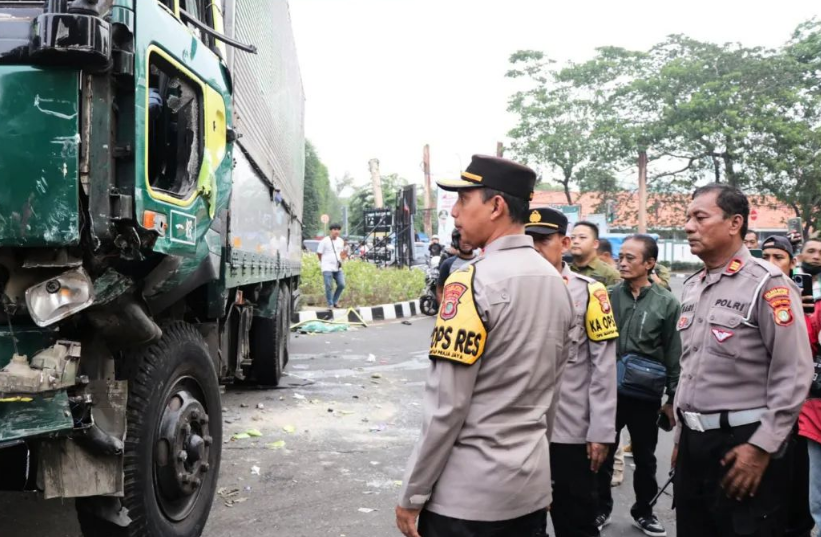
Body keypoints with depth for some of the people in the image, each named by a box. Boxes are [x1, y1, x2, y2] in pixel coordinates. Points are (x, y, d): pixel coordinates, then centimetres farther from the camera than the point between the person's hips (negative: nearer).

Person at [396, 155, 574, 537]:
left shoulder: (471, 282, -18)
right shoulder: (557, 282, 4)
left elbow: (446, 405, -19)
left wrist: (412, 494, -9)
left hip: (466, 492, -7)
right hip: (532, 485, 7)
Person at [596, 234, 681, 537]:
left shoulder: (666, 303, -3)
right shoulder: (608, 296, -1)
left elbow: (673, 353, 1)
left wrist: (673, 397, 1)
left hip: (646, 394, -1)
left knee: (645, 456, 14)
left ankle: (643, 511, 33)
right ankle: (601, 508, 29)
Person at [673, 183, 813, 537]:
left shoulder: (767, 284, -11)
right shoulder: (691, 287, 12)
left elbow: (793, 376, -15)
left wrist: (761, 448, -16)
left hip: (743, 444, -7)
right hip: (693, 442, 7)